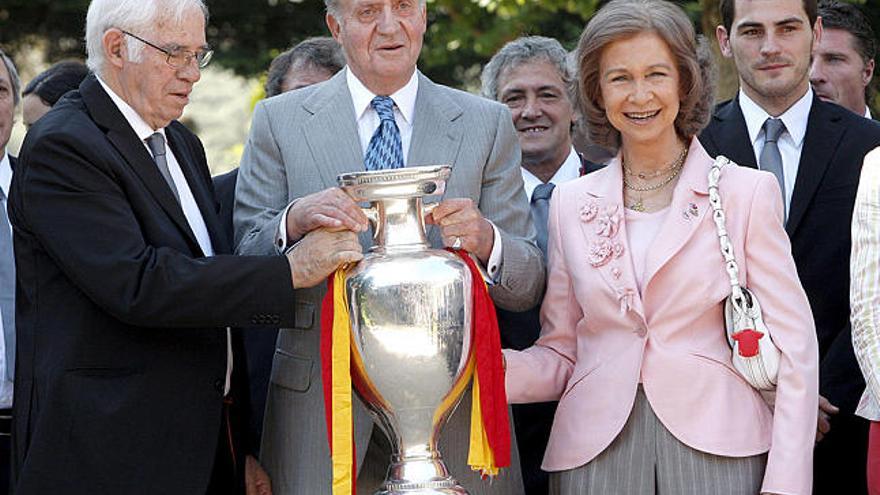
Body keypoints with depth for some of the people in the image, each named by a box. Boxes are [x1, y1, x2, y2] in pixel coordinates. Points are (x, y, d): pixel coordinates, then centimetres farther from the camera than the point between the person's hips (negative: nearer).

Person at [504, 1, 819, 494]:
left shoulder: (747, 191, 0)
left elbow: (793, 348, -2)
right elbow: (560, 355, 10)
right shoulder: (570, 203, 9)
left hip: (715, 451, -2)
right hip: (596, 450, 2)